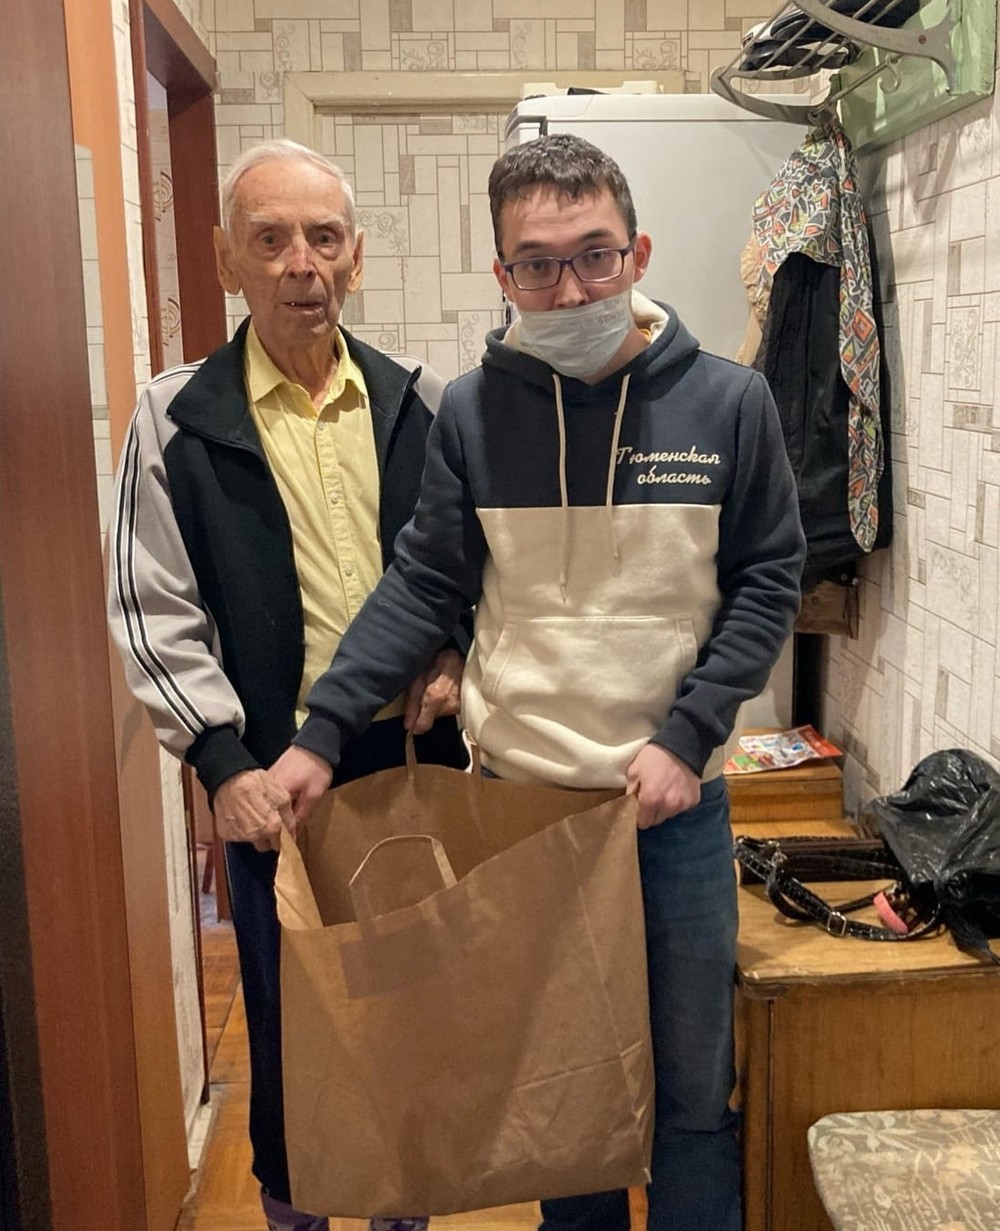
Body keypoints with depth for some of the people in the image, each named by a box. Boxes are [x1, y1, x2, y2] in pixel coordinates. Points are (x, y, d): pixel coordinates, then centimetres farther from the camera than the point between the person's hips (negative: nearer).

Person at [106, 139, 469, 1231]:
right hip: (275, 778, -2)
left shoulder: (420, 404, 4)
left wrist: (454, 655, -4)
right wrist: (225, 762, -12)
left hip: (418, 759, 3)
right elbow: (154, 611, -6)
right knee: (289, 1017, 11)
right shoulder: (176, 420, -5)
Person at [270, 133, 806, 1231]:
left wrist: (686, 737, -11)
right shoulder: (472, 410, -4)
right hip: (519, 794, 1)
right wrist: (322, 734, -9)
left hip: (677, 803, 0)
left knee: (692, 1084, 13)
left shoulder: (727, 402, -6)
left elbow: (765, 583, -1)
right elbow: (422, 586, -1)